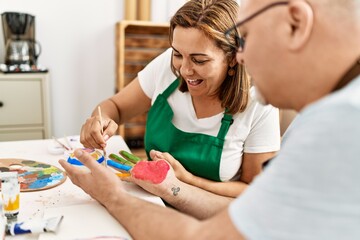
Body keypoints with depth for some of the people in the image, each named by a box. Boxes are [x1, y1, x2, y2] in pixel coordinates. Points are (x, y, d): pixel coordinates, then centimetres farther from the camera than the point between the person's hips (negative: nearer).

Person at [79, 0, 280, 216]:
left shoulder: (259, 107, -19)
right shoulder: (168, 65, -11)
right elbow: (116, 106, 3)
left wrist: (187, 180, -23)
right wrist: (102, 119, -21)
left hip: (206, 224, -2)